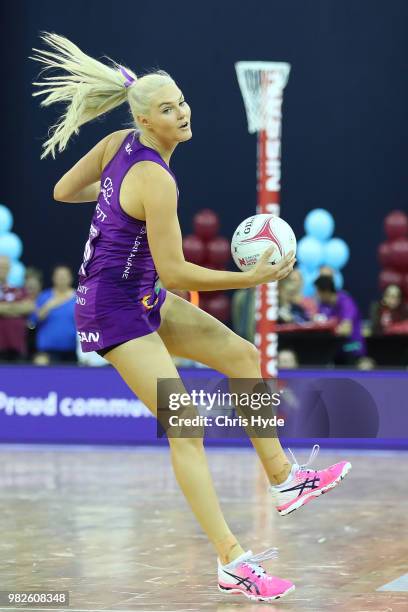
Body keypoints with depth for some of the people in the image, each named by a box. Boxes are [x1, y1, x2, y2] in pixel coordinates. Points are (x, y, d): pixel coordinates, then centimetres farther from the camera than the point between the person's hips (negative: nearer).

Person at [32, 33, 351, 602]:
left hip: (140, 297, 10)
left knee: (242, 355, 14)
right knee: (185, 428, -13)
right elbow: (174, 272, -24)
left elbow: (63, 191, 13)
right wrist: (251, 279, -18)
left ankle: (283, 480, 21)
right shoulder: (156, 181, -25)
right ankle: (233, 563, -12)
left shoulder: (118, 143, 0)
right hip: (115, 309, -10)